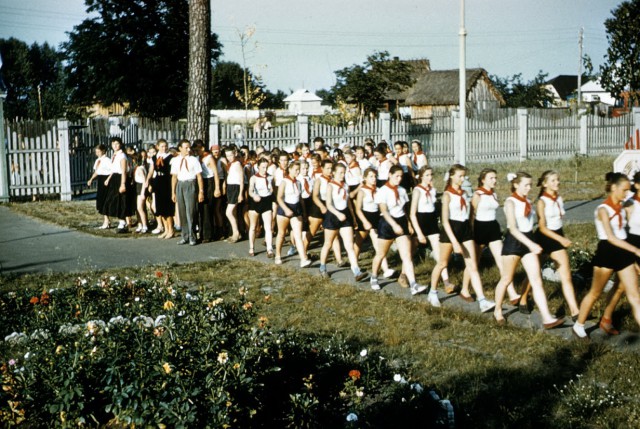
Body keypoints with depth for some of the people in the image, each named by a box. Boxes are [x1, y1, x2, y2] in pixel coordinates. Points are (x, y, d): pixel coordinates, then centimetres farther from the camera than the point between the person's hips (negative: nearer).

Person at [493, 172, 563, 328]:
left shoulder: (528, 202, 8)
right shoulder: (510, 202, -13)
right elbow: (513, 228, -23)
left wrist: (532, 243, 17)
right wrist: (531, 244, -30)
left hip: (529, 241, 6)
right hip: (514, 241, -6)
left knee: (537, 281, -2)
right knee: (506, 279, 9)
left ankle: (547, 319, -7)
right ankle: (498, 311, 29)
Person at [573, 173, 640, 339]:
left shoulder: (621, 208, 9)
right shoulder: (603, 209, -14)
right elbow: (611, 237, -22)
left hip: (623, 252, 7)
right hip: (607, 252, -7)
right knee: (595, 293, 6)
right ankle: (578, 326, 24)